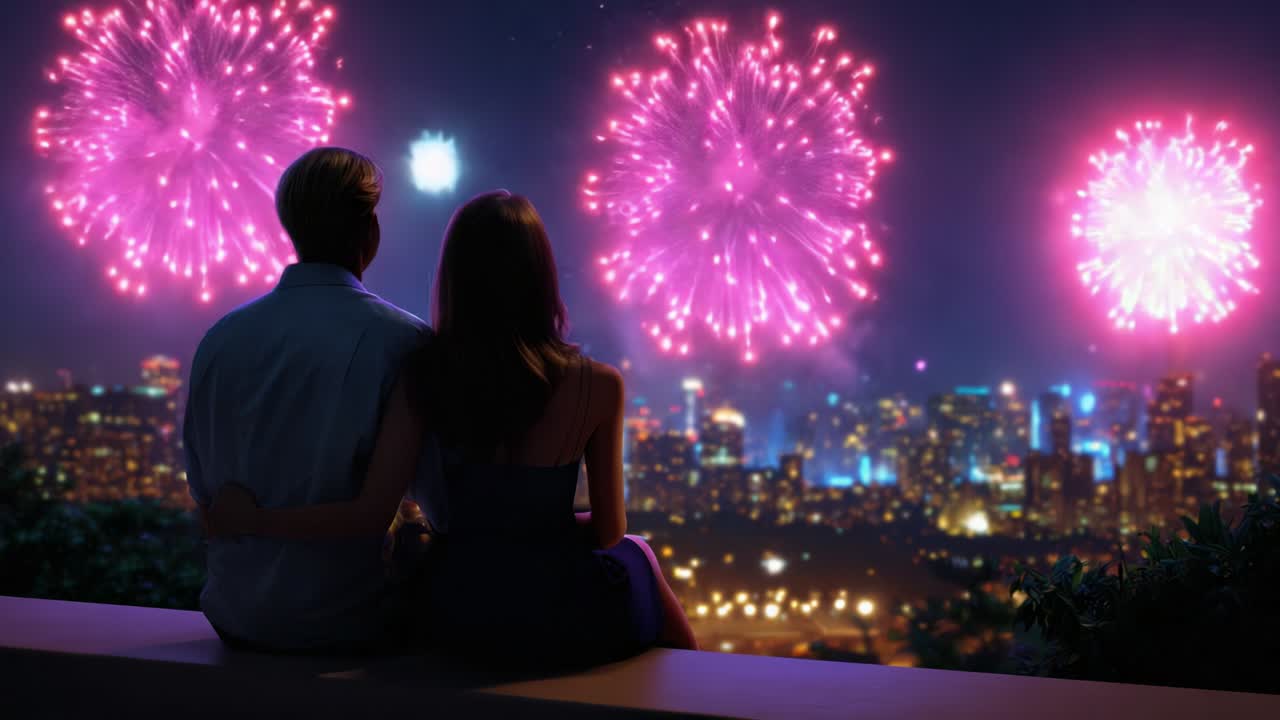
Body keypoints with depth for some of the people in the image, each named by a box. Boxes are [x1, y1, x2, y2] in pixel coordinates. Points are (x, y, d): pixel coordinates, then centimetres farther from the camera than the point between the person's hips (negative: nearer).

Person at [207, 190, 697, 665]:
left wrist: (254, 519, -3)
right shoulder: (596, 386, -15)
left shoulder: (423, 379, -11)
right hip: (561, 621, -2)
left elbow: (369, 516, -15)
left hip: (459, 619, 3)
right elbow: (608, 530, -7)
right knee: (634, 553, 33)